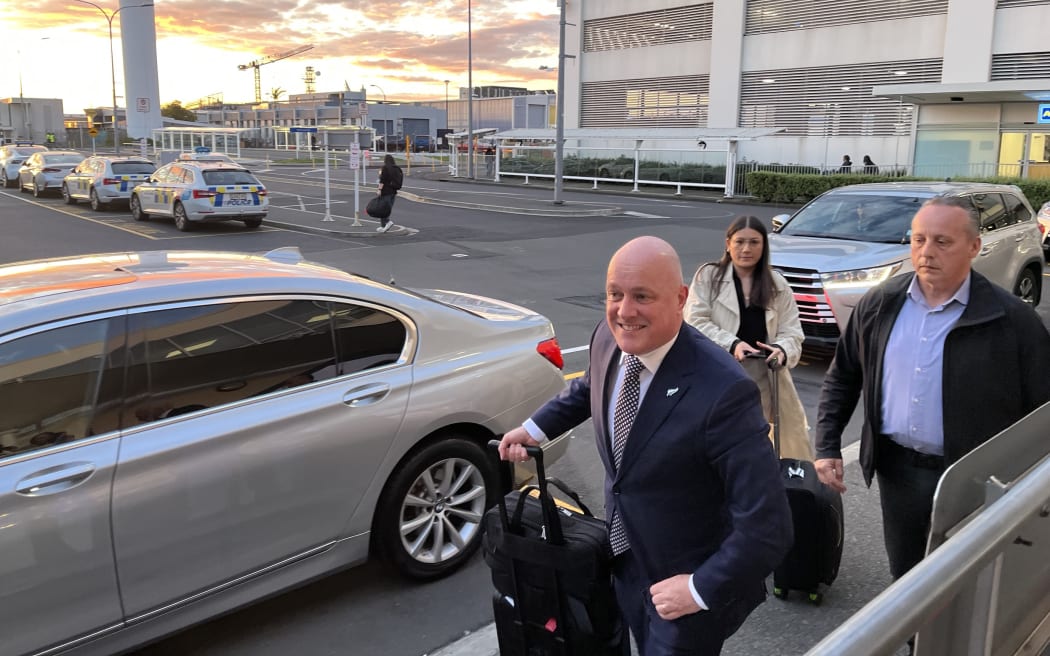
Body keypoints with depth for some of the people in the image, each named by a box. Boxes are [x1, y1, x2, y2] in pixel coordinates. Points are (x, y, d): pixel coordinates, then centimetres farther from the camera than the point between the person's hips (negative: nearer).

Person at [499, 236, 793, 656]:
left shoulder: (722, 391, -33)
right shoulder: (609, 340, -11)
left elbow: (769, 528, -30)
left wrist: (701, 589, -23)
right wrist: (536, 427, 9)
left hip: (689, 581, -7)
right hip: (624, 561, 7)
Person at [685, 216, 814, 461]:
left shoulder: (777, 284, 9)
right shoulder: (708, 276, 0)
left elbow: (791, 331, 5)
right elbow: (696, 321, -8)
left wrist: (782, 350, -18)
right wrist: (731, 344, -21)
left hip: (766, 374, 3)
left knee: (794, 438, 8)